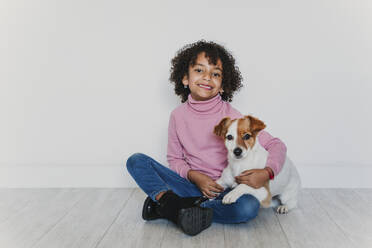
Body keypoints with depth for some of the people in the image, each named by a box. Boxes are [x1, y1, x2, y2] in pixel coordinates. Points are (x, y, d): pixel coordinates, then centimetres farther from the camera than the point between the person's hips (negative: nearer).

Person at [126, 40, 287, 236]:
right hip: (192, 184, 2)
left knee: (249, 207, -34)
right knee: (136, 161, -10)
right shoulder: (178, 115, 0)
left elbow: (277, 145, -7)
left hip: (224, 190, -1)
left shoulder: (230, 116, -8)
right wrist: (194, 176, -12)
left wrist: (267, 173, -27)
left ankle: (166, 206, -26)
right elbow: (175, 159, 8)